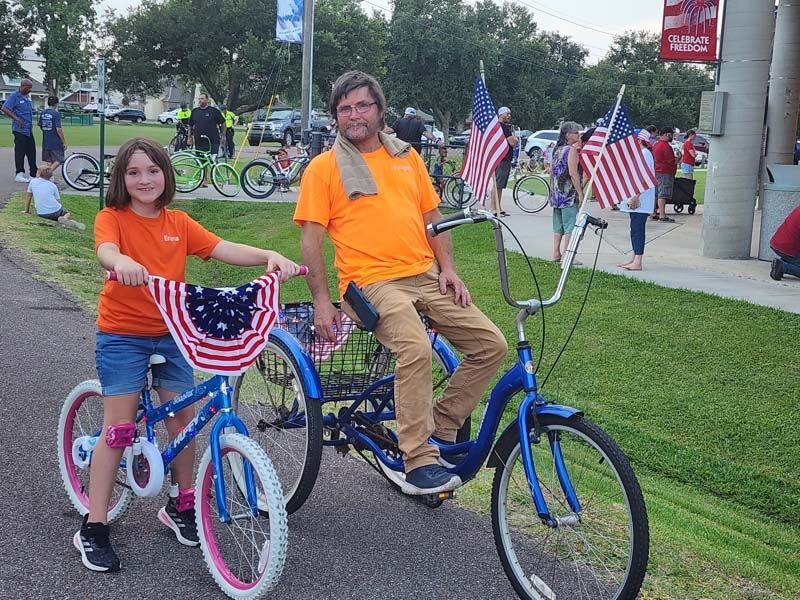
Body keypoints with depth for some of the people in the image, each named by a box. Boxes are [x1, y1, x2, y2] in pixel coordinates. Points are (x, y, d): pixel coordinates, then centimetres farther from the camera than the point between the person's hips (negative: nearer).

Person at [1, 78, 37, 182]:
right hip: (20, 130, -8)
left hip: (29, 130, 8)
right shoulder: (14, 96, -9)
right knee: (20, 152, -4)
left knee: (31, 152, 8)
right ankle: (19, 174, 2)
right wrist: (17, 119, -25)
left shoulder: (28, 97, 14)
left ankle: (34, 174, 13)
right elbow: (5, 108, -18)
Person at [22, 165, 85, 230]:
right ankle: (65, 218, -11)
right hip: (55, 212, -1)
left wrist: (27, 211, 26)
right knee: (68, 213, 27)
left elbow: (28, 196, 15)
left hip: (41, 214, 1)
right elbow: (58, 200, 6)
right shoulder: (53, 186, 6)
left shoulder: (33, 182, 7)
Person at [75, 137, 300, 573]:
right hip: (122, 334, -4)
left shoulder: (178, 223, 6)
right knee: (118, 427, -5)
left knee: (184, 419, 4)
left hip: (170, 333, 4)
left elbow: (224, 249, -5)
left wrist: (269, 256, -22)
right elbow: (105, 251, -28)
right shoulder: (112, 218, -6)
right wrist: (122, 262, -52)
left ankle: (180, 506, 26)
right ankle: (93, 529, 4)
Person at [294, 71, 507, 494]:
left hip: (425, 276, 6)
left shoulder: (406, 157, 17)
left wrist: (448, 268, 7)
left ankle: (439, 428, 9)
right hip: (372, 282, -6)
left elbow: (432, 216, 21)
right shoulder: (323, 167, 3)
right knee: (416, 349, -32)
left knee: (491, 345, -5)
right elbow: (311, 237, -1)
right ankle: (419, 463, -25)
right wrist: (321, 301, -8)